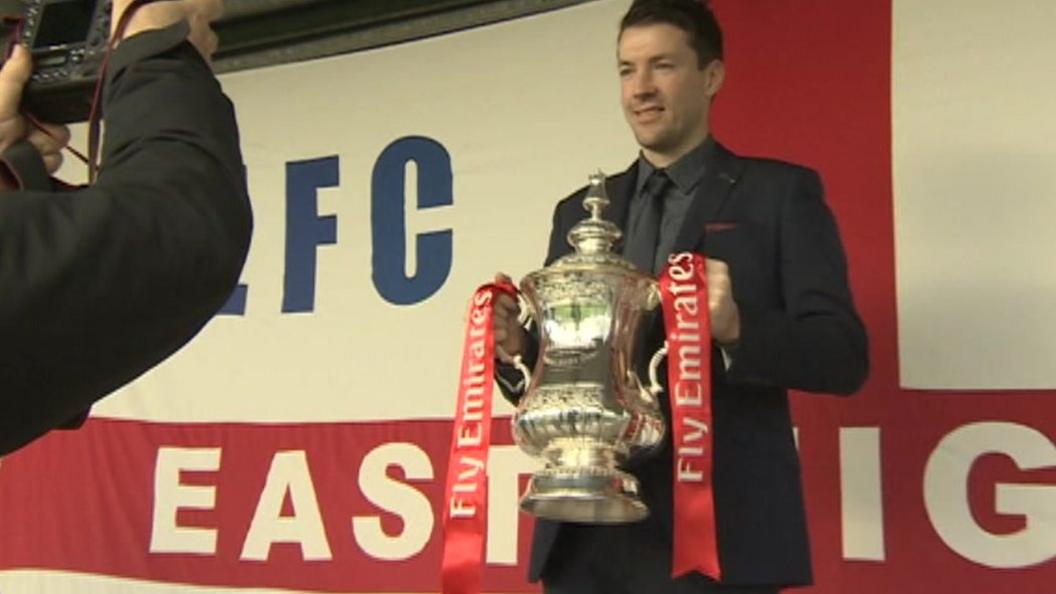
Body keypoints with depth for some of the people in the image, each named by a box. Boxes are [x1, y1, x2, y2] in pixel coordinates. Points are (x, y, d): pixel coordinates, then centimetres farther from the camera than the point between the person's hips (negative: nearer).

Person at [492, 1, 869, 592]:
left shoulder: (781, 193, 2)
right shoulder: (579, 212, 14)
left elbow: (845, 355, -6)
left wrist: (737, 328, -24)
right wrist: (515, 345, -8)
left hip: (718, 528, -4)